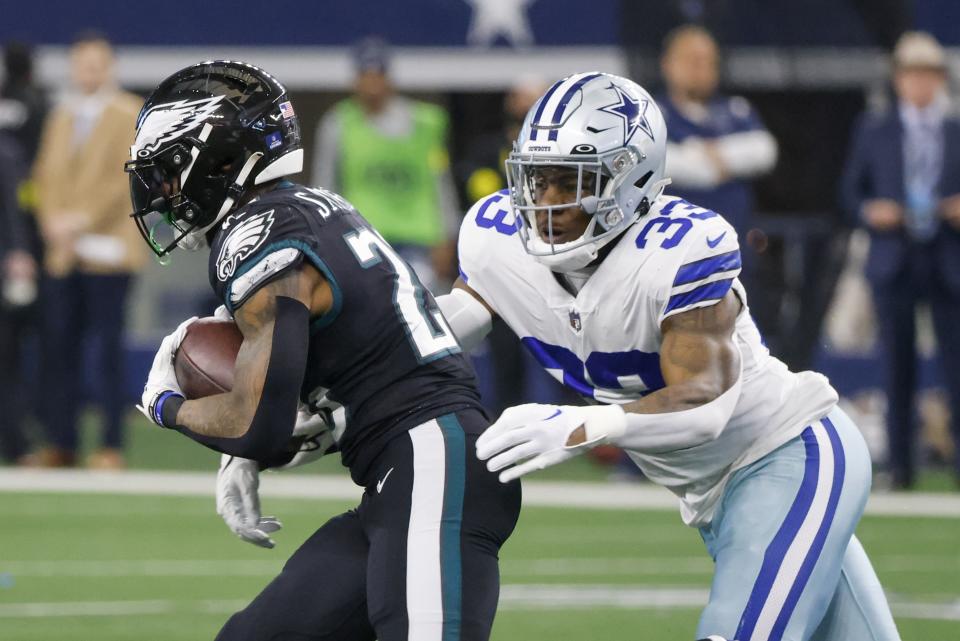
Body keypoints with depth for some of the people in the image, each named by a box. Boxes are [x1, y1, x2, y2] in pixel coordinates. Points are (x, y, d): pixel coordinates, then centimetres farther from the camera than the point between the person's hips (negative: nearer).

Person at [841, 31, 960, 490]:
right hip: (894, 261, 0)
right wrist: (870, 213, -9)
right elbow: (852, 193, 10)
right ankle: (901, 463, 5)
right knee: (898, 363, 0)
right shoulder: (874, 132, 10)